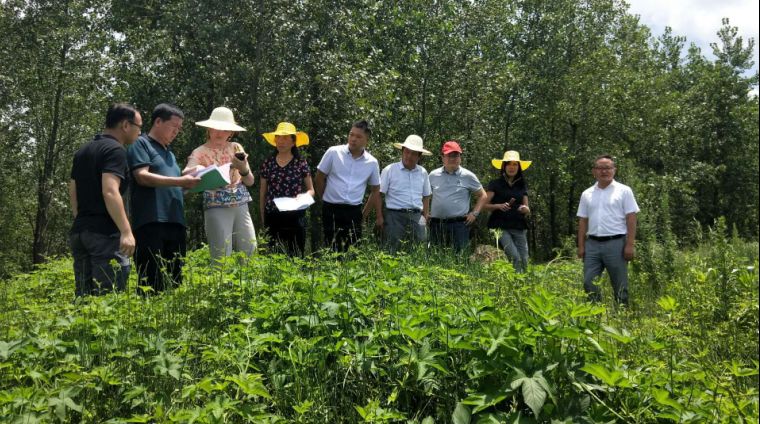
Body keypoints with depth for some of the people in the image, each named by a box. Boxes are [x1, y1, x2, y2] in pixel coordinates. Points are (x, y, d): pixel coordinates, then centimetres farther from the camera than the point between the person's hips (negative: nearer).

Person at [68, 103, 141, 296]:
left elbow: (73, 193, 22)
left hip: (79, 231, 9)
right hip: (105, 232, -9)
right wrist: (126, 231, -24)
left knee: (84, 298, 11)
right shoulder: (115, 150, -9)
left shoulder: (82, 151, 19)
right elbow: (110, 192, -21)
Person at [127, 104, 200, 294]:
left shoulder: (169, 152, 26)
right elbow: (143, 177, -12)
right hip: (151, 223, -8)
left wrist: (188, 183, 10)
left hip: (175, 222, 8)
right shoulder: (141, 144, 3)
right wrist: (180, 181, -16)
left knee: (174, 282, 6)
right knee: (151, 283, -9)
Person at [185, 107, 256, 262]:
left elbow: (250, 182, 9)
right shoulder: (200, 152, 1)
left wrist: (243, 168, -11)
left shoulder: (236, 148, 10)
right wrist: (196, 171, -37)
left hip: (241, 206, 4)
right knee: (222, 259, -6)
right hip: (217, 208, -4)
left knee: (249, 252, 5)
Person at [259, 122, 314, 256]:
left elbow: (311, 190, 6)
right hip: (273, 217, 2)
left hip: (296, 216, -1)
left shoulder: (301, 163, 1)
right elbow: (262, 193, 11)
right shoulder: (268, 163, 5)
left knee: (296, 256, 1)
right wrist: (262, 218, 10)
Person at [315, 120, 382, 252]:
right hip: (331, 209, -2)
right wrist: (327, 199, 10)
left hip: (354, 211, 2)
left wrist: (379, 216, 13)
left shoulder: (372, 163, 3)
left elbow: (375, 190, 12)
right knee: (333, 250, 1)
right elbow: (320, 177, 4)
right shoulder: (333, 152, -5)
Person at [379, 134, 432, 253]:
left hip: (417, 216, 4)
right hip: (395, 216, -4)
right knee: (393, 252, -3)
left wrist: (425, 218, 13)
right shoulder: (389, 170, 0)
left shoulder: (423, 172, 13)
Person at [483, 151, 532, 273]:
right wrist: (498, 206, -17)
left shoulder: (522, 186, 16)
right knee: (515, 257, -20)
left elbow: (527, 211, 15)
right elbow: (485, 205, 1)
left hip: (519, 228, 4)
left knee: (524, 261, -3)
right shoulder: (495, 184, 4)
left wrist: (525, 209, -9)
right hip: (501, 227, -4)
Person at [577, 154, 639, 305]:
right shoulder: (587, 194, 11)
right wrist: (581, 246, 6)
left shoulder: (624, 191, 1)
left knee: (620, 286, 5)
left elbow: (631, 219, -3)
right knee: (589, 283, 2)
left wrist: (630, 245, -11)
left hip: (615, 243, -3)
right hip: (592, 244, 4)